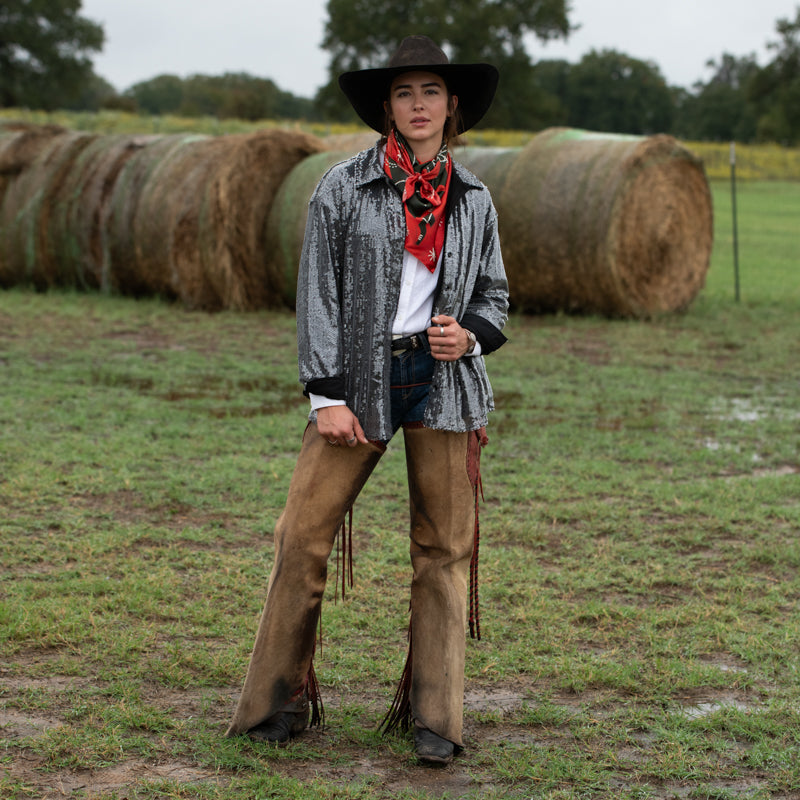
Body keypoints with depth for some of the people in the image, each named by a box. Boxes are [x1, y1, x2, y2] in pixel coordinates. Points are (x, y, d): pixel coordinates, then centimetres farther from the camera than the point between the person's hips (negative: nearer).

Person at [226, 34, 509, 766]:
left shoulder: (473, 199, 9)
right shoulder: (344, 188, 1)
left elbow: (494, 295, 17)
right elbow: (318, 294, -2)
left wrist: (471, 336, -6)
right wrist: (326, 396, -8)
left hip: (445, 382, 2)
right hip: (360, 379, -2)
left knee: (445, 547, 2)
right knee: (305, 535, -5)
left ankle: (435, 716, 8)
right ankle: (279, 701, 8)